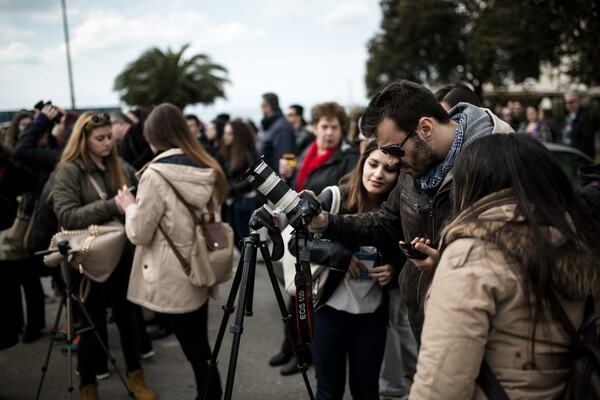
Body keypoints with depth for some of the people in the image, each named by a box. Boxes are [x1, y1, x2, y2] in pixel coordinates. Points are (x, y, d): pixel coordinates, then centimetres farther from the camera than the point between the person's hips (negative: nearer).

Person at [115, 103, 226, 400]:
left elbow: (139, 234, -14)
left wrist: (130, 207, 5)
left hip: (174, 280, -7)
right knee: (200, 348, 17)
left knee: (195, 351, 5)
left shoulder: (155, 174, -18)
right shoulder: (207, 170, 3)